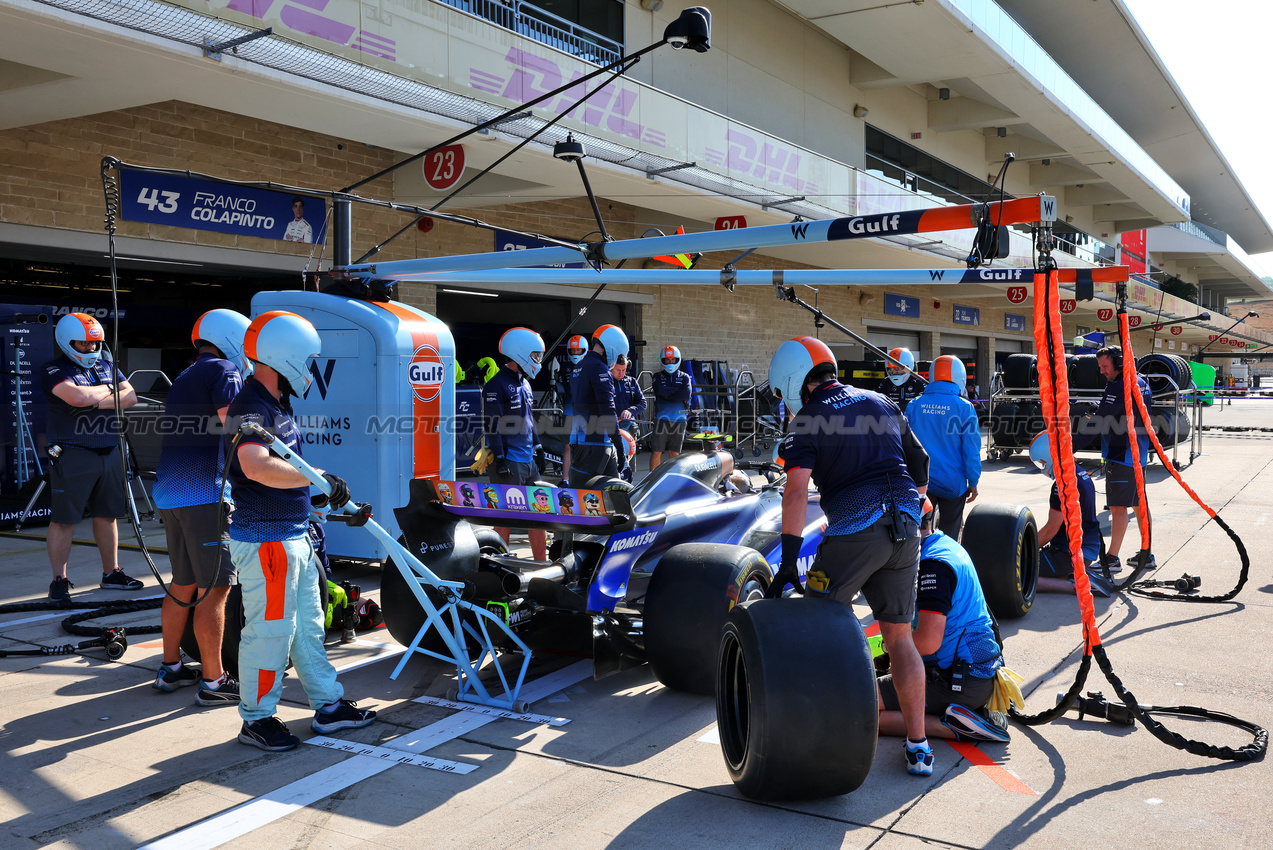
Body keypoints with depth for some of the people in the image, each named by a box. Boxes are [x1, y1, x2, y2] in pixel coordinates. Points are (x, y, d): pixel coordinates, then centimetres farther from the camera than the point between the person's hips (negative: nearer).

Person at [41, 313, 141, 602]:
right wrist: (108, 390, -5)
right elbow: (77, 396, -23)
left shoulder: (107, 367, 14)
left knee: (107, 515, 13)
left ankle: (111, 573, 23)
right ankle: (59, 580, 9)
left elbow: (130, 398, 2)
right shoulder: (54, 370, -5)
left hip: (109, 454, 6)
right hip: (72, 456, -6)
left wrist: (96, 402, -13)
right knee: (64, 520, 0)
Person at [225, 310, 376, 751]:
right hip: (265, 540, -11)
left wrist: (312, 490, 31)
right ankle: (256, 719, 15)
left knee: (307, 625, 17)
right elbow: (256, 466, -38)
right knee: (270, 630, 0)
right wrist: (320, 478, -35)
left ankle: (328, 706, 28)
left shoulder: (275, 404, 13)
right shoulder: (251, 408, -20)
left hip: (293, 536, 11)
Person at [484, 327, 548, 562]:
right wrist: (500, 459, -19)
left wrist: (538, 449, 21)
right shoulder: (496, 386, -11)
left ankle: (542, 563, 18)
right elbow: (492, 426, -16)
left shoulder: (524, 384, 17)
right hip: (509, 463, -9)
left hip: (529, 462, 9)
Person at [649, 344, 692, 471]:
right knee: (656, 452, -5)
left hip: (679, 419, 1)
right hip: (661, 419, -1)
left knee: (674, 453, 7)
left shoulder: (684, 377, 10)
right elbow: (661, 391, -11)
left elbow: (686, 395, -8)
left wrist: (666, 394, -9)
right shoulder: (658, 377, 9)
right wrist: (678, 392, -7)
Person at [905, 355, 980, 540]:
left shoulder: (915, 405, 0)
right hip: (952, 483, -2)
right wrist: (973, 483, 1)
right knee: (949, 535, 10)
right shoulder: (964, 407, -8)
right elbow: (971, 449, -8)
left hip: (920, 482, 2)